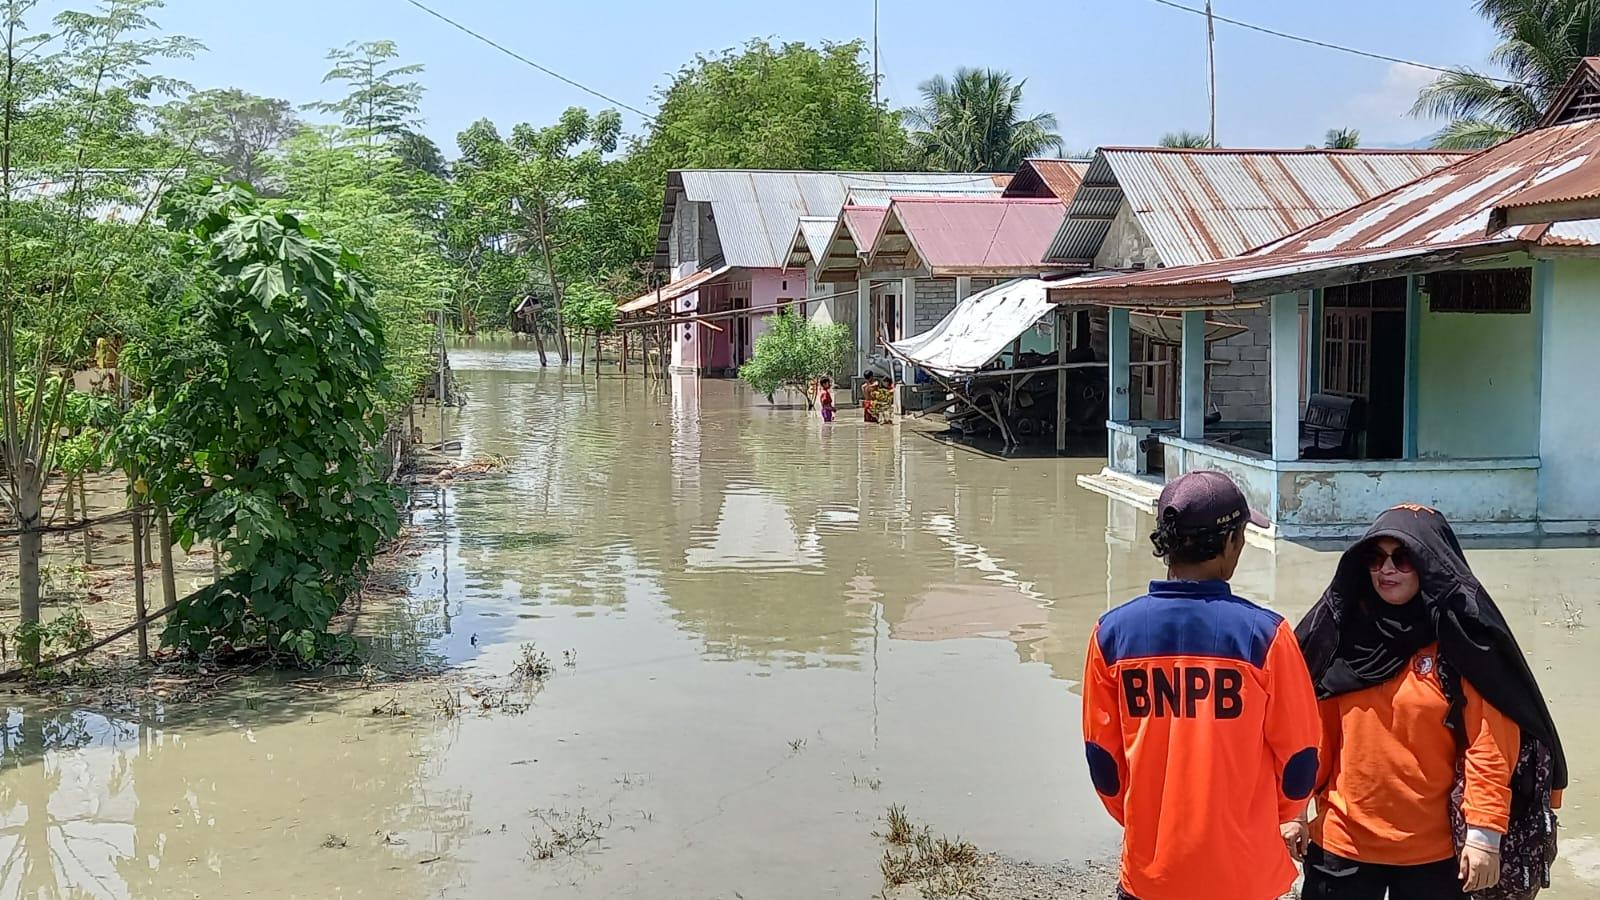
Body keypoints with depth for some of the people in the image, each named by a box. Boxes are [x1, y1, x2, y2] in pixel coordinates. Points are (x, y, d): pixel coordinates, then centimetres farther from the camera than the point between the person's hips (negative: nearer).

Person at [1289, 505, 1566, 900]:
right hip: (1341, 841, 3)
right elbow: (1312, 731, 4)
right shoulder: (1341, 630, 3)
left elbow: (1491, 746, -10)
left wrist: (1484, 830, -14)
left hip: (1434, 852, -3)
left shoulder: (1460, 638, -7)